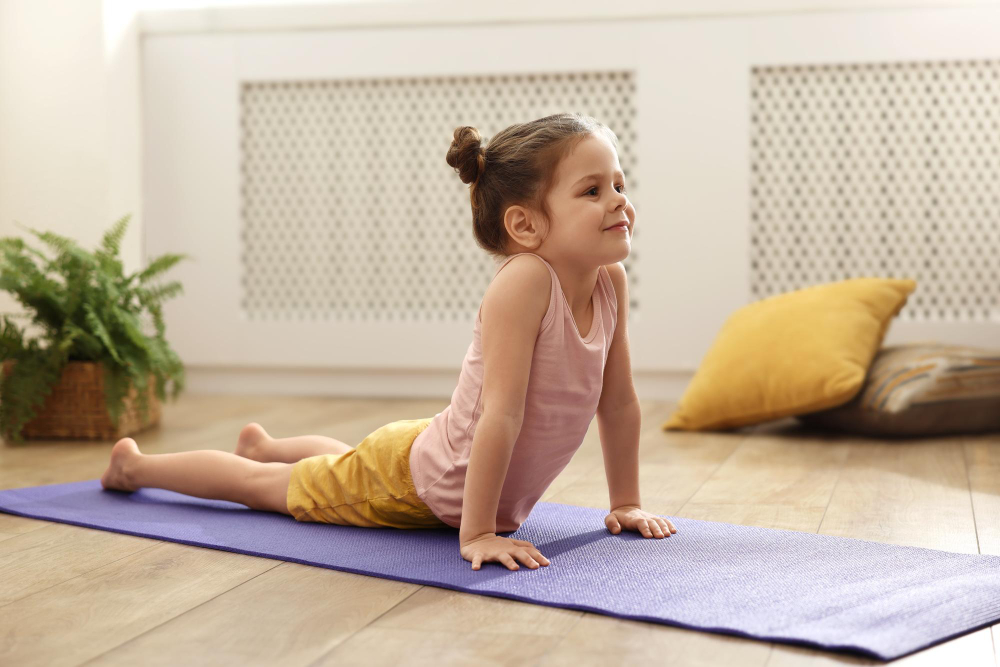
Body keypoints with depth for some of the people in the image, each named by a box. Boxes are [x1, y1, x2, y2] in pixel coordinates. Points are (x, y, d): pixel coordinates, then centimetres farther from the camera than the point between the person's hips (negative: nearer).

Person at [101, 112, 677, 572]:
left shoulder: (611, 280, -15)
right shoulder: (524, 280, -37)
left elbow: (620, 402, -4)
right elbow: (500, 413, -39)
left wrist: (626, 504, 0)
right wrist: (476, 533, -38)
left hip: (476, 481, 7)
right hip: (411, 477, -7)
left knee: (345, 461, 38)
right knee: (263, 485, 16)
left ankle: (264, 444, 67)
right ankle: (134, 464, 40)